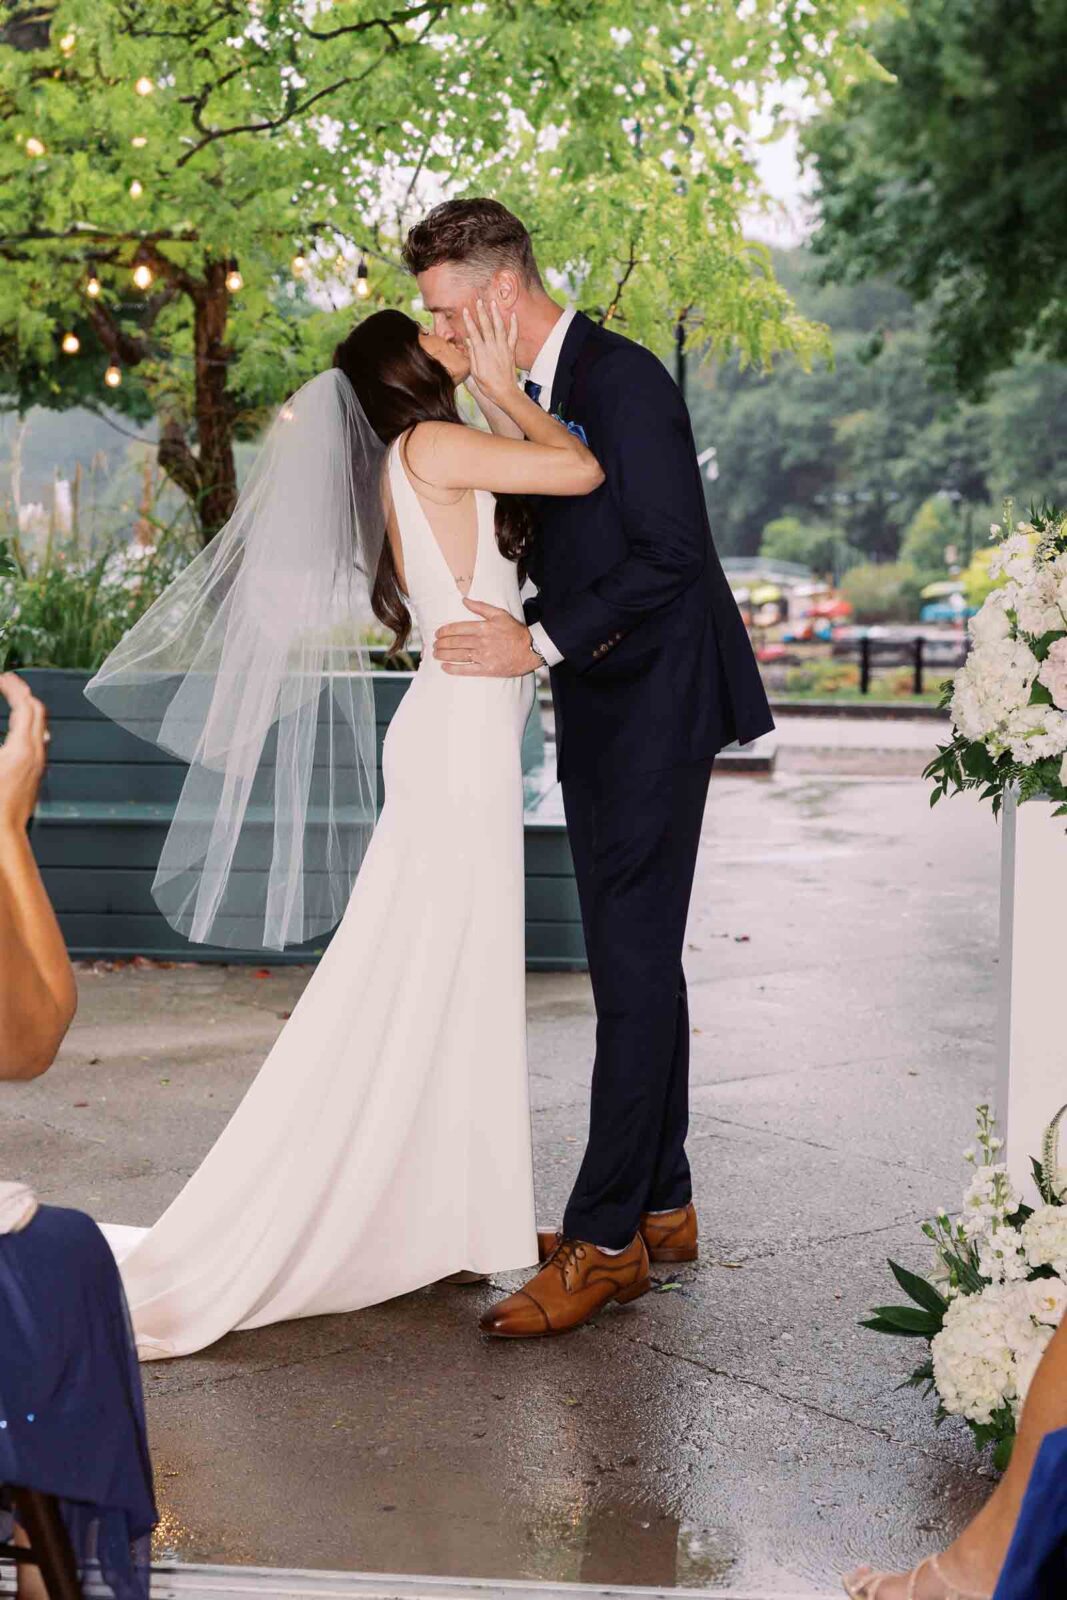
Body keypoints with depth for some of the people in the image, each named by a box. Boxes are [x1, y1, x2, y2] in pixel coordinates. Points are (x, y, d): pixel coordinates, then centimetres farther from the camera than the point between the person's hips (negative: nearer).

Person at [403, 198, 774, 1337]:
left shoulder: (622, 379, -14)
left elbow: (670, 553, -19)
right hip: (596, 707, 10)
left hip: (656, 703, -9)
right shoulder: (525, 397, 13)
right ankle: (660, 1207, 22)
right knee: (633, 961, 13)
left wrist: (540, 642, -19)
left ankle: (605, 1239, -3)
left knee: (633, 960, -7)